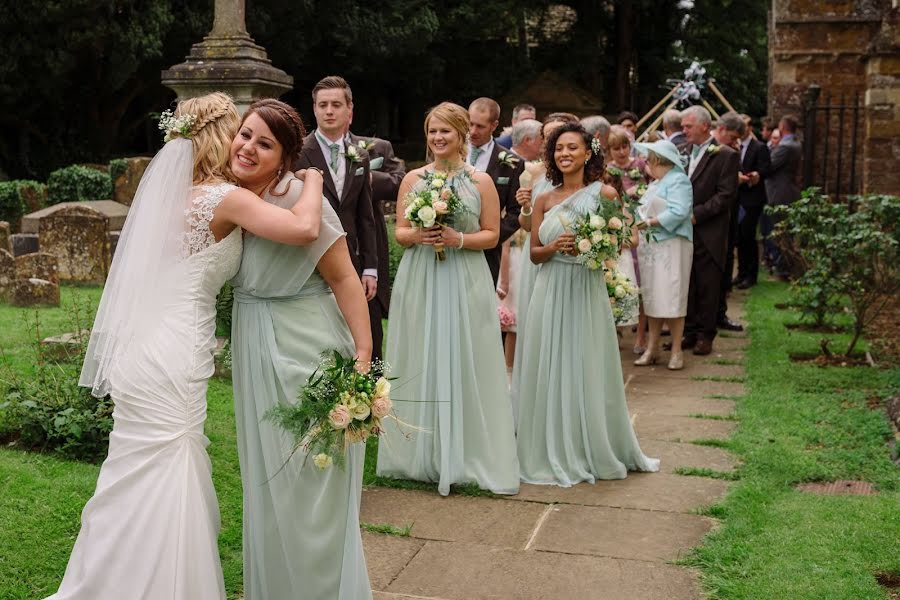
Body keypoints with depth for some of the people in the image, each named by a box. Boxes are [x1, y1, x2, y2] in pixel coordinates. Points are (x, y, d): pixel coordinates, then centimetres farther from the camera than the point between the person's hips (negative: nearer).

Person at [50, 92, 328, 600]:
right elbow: (304, 229, -25)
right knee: (162, 490, -1)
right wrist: (312, 179, -7)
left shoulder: (177, 192, 13)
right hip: (170, 361, -9)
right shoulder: (226, 198, -11)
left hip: (149, 351, 9)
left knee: (145, 490, 18)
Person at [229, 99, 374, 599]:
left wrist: (363, 357, -21)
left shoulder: (300, 197, -19)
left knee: (311, 481, 4)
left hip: (306, 350, -7)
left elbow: (345, 278, -18)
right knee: (266, 481, 19)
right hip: (255, 352, 7)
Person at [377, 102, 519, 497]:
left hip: (464, 282, -2)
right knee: (420, 365, 4)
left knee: (463, 366, -2)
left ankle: (465, 456, 8)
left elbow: (492, 234, 2)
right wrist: (416, 235, -11)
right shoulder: (412, 179, 9)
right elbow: (399, 232, 10)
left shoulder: (480, 181, 3)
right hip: (419, 281, 2)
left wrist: (458, 239, -14)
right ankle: (423, 454, 15)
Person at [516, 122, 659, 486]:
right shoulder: (544, 200, 7)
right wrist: (553, 247, -12)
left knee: (586, 371, 3)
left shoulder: (604, 193, -1)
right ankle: (554, 452, 17)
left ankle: (593, 451, 19)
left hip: (587, 291, -2)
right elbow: (534, 252, 8)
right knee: (551, 370, 5)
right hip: (551, 291, 3)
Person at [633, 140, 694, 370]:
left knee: (671, 299, -6)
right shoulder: (655, 183, 20)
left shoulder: (678, 180, -8)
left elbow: (679, 212, -20)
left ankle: (676, 351, 2)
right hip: (651, 246, 8)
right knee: (652, 298, 8)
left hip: (671, 246, -8)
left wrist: (649, 222, -17)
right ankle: (652, 348, 14)